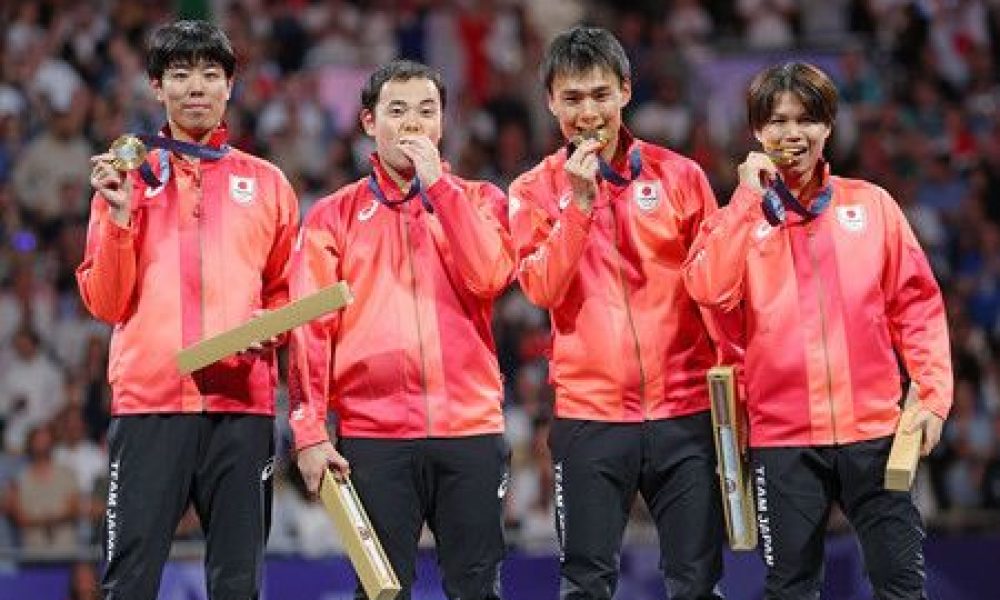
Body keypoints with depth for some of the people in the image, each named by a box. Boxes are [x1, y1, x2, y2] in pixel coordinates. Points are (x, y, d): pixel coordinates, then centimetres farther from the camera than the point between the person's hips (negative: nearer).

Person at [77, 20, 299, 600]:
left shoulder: (266, 183, 15)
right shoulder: (129, 176, 12)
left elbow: (287, 293, 20)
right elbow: (106, 304, 7)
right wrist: (120, 216, -6)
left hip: (242, 402, 1)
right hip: (149, 402, -1)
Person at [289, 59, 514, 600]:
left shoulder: (477, 200, 12)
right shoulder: (335, 215, 9)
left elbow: (489, 277, -8)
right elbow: (311, 328, 2)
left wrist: (438, 184, -7)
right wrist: (309, 431, -7)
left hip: (470, 428, 1)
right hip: (373, 436, -1)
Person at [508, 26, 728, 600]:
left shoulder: (680, 175, 4)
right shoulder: (536, 190, 5)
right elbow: (542, 289, -8)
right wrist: (578, 201, -15)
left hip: (685, 411, 0)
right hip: (590, 416, 0)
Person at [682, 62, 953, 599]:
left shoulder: (872, 205, 7)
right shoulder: (740, 215, 7)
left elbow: (915, 305, 7)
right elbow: (710, 290, -12)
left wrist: (934, 396, -3)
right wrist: (749, 198, -10)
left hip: (874, 428, 0)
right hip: (783, 436, 0)